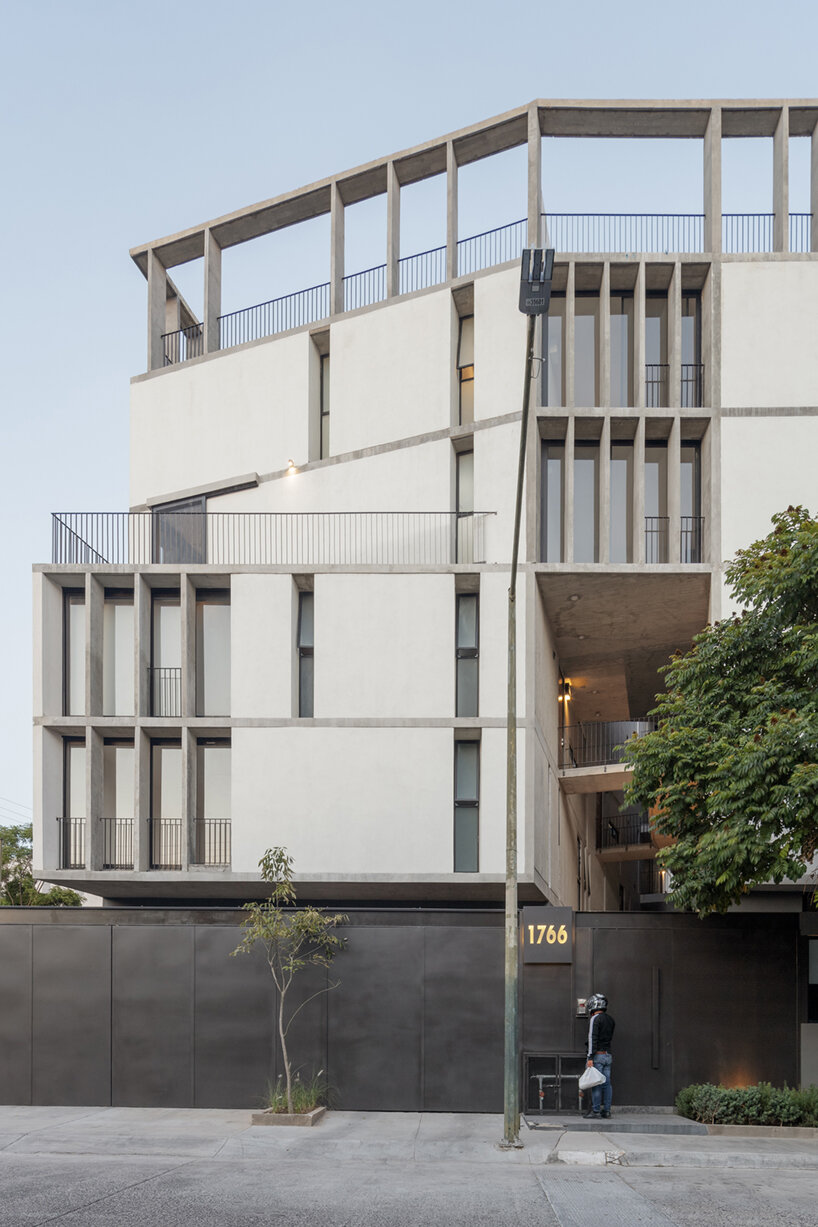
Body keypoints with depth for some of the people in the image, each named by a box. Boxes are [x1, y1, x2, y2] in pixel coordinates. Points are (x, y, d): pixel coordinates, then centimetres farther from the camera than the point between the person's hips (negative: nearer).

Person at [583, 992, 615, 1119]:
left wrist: (590, 1057, -18)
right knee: (606, 1083, 8)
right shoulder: (610, 1019, 13)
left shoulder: (595, 1019, -11)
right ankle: (606, 1111, 9)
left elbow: (592, 1038, -16)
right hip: (608, 1055, 8)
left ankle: (596, 1111, -6)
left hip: (598, 1055, -8)